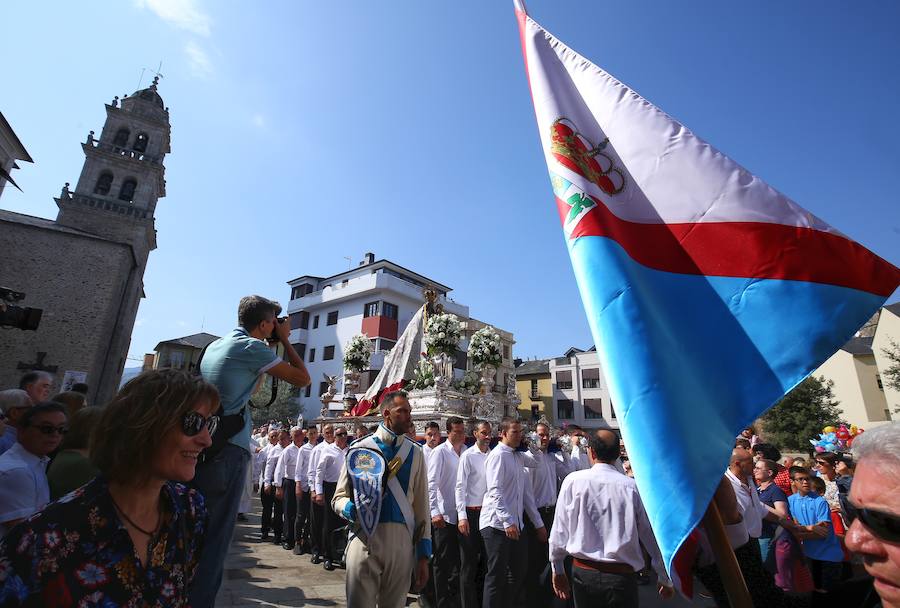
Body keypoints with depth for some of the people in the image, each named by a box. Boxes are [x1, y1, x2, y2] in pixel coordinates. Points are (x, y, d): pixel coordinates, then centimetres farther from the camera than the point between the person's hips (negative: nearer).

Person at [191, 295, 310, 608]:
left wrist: (272, 344, 22)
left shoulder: (215, 345, 16)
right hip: (228, 450, -9)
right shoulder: (252, 347, -10)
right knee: (215, 534, 0)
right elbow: (302, 378, -8)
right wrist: (285, 340, 3)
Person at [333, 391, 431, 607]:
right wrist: (353, 510, -19)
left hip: (402, 543, 2)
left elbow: (422, 505, 7)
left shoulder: (415, 453, 5)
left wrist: (423, 555, 6)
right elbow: (339, 498, 3)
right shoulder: (361, 448, -1)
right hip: (364, 539, -2)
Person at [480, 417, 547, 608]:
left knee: (519, 571, 15)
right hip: (497, 524, -8)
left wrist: (538, 523, 15)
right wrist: (508, 522, -24)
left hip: (514, 524, 8)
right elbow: (495, 491, -19)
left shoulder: (519, 457, 13)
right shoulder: (498, 455, -12)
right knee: (496, 575, 1)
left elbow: (527, 492, 16)